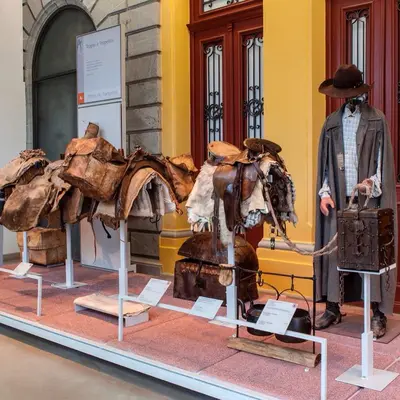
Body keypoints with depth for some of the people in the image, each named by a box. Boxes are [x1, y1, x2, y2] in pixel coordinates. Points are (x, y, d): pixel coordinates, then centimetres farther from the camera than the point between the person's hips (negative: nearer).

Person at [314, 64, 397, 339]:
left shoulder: (377, 120, 2)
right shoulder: (332, 122, 11)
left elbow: (384, 160, -1)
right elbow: (324, 162, 11)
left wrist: (373, 183, -16)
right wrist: (324, 192, 1)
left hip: (368, 198, -3)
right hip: (338, 198, 3)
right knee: (334, 250, 3)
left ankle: (379, 313, 8)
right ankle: (333, 308, 14)